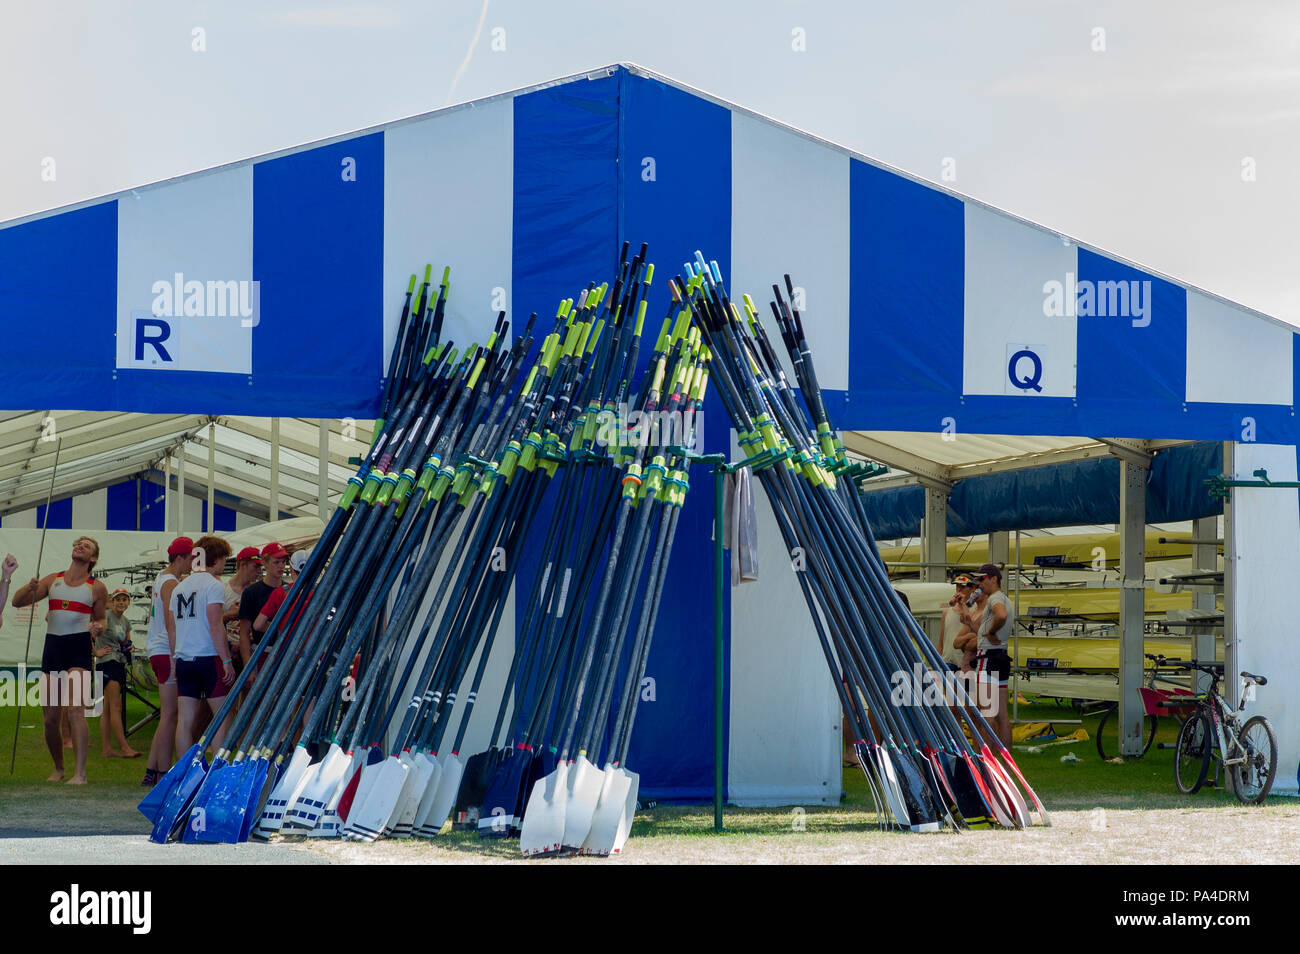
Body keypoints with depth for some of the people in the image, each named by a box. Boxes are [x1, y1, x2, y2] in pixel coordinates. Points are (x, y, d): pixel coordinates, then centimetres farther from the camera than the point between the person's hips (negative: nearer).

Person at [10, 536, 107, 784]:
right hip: (52, 647, 4)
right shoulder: (53, 581, 13)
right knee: (50, 717, 5)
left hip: (79, 647, -4)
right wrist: (30, 587, -10)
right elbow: (17, 602, 11)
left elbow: (100, 619, 16)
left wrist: (97, 628, -9)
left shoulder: (97, 588, 7)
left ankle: (80, 773, -23)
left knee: (75, 709, -20)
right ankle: (58, 768, 24)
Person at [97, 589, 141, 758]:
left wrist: (128, 647, 9)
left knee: (108, 709, 8)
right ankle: (124, 747, -17)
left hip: (120, 664, 8)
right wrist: (96, 652, -15)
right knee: (116, 707, -13)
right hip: (106, 662, -8)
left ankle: (105, 748, 7)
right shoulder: (105, 617, -7)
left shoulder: (126, 622, 17)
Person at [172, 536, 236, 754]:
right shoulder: (213, 584, -7)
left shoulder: (180, 587, 15)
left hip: (183, 660, 6)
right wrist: (227, 660, -12)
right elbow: (215, 627, -14)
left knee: (186, 719, 3)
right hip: (209, 659, -6)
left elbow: (172, 627, 16)